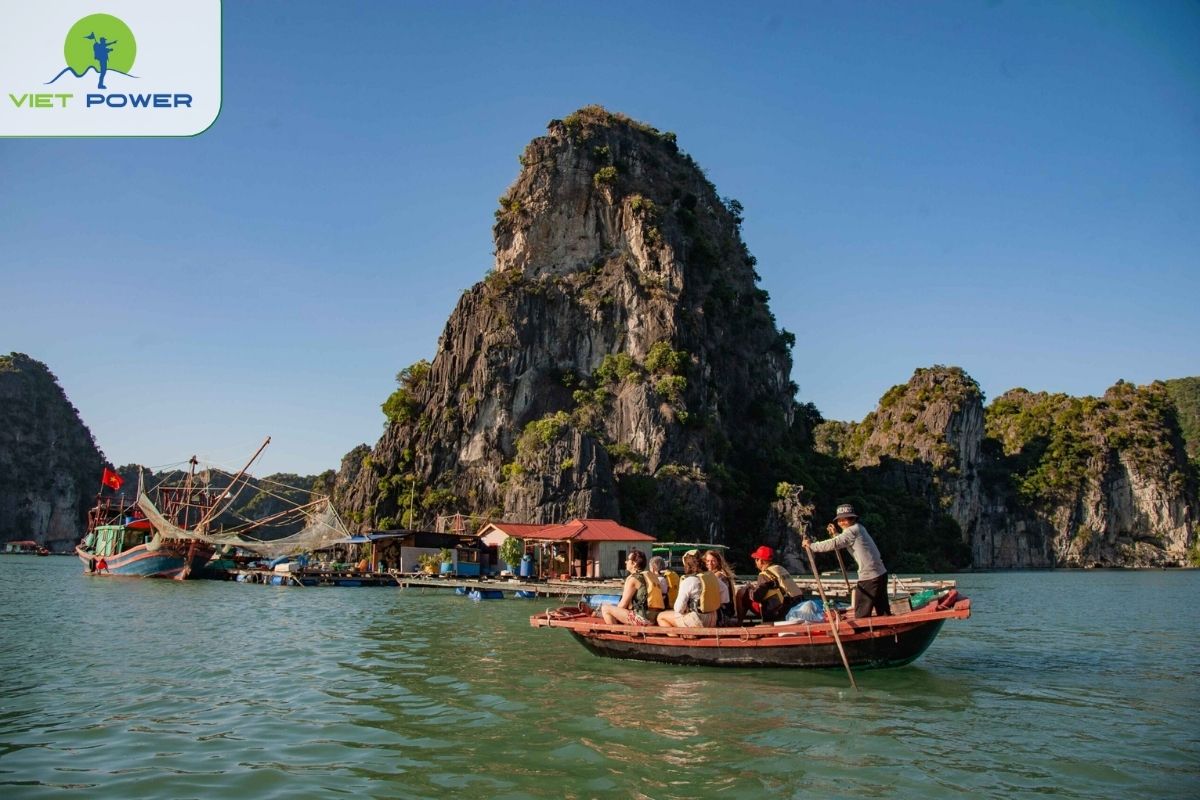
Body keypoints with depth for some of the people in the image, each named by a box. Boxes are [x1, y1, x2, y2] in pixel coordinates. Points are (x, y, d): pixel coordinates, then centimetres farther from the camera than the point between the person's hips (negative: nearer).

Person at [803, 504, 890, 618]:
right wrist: (836, 534, 13)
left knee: (861, 614, -3)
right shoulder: (858, 528, 17)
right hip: (881, 573, 10)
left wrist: (812, 546, -15)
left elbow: (834, 544, -21)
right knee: (883, 611, 15)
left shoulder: (852, 530, -13)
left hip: (869, 577, -10)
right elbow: (843, 543, 26)